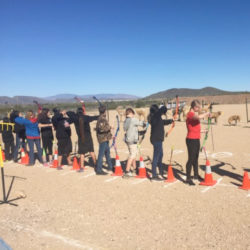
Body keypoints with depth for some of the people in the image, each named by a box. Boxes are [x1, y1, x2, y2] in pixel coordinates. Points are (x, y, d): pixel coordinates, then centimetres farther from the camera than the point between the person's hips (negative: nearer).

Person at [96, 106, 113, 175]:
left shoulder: (103, 118, 13)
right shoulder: (102, 119, -18)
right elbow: (101, 128, -30)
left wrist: (110, 134, 26)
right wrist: (109, 127, -17)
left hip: (105, 138, 11)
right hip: (103, 139, -11)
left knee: (107, 152, 19)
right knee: (101, 154, -6)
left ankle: (110, 167, 32)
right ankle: (99, 170, 0)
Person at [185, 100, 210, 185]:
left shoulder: (194, 114, 16)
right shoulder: (190, 114, -13)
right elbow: (199, 117, -34)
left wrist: (202, 131, 22)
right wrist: (207, 114, -18)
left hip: (196, 139, 9)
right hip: (191, 139, -9)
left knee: (196, 158, 19)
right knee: (191, 159, -6)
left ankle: (196, 175, 33)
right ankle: (188, 178, 1)